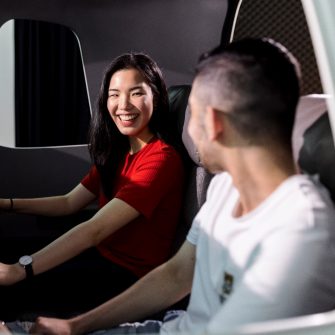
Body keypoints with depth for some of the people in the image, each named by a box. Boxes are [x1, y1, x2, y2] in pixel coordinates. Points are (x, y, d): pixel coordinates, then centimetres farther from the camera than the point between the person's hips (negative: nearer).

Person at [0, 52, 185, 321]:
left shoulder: (161, 158, -21)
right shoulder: (117, 153, 9)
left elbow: (95, 229, -27)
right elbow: (69, 203, 15)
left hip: (130, 273, -8)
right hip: (103, 255, 8)